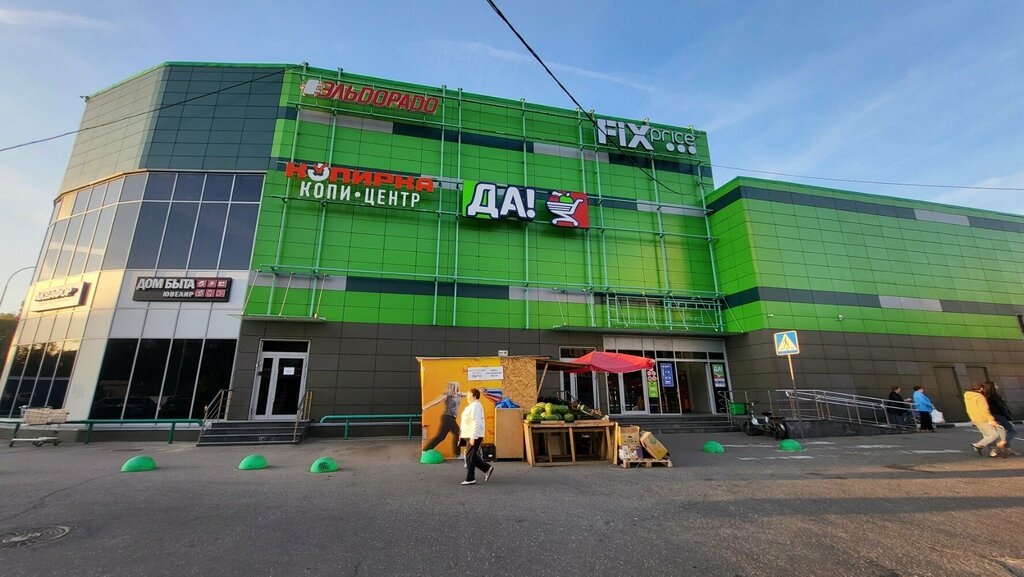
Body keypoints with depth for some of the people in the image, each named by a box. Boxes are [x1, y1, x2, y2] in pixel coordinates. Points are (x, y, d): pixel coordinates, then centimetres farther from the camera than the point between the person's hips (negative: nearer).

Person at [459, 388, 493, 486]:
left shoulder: (475, 406, -17)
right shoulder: (474, 406, 15)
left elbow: (476, 422, -25)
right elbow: (479, 422, 21)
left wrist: (473, 437, -26)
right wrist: (481, 436, 24)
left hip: (473, 436, -10)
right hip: (471, 436, 10)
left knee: (470, 457, -2)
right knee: (472, 456, 14)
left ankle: (470, 479, 6)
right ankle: (487, 468, 17)